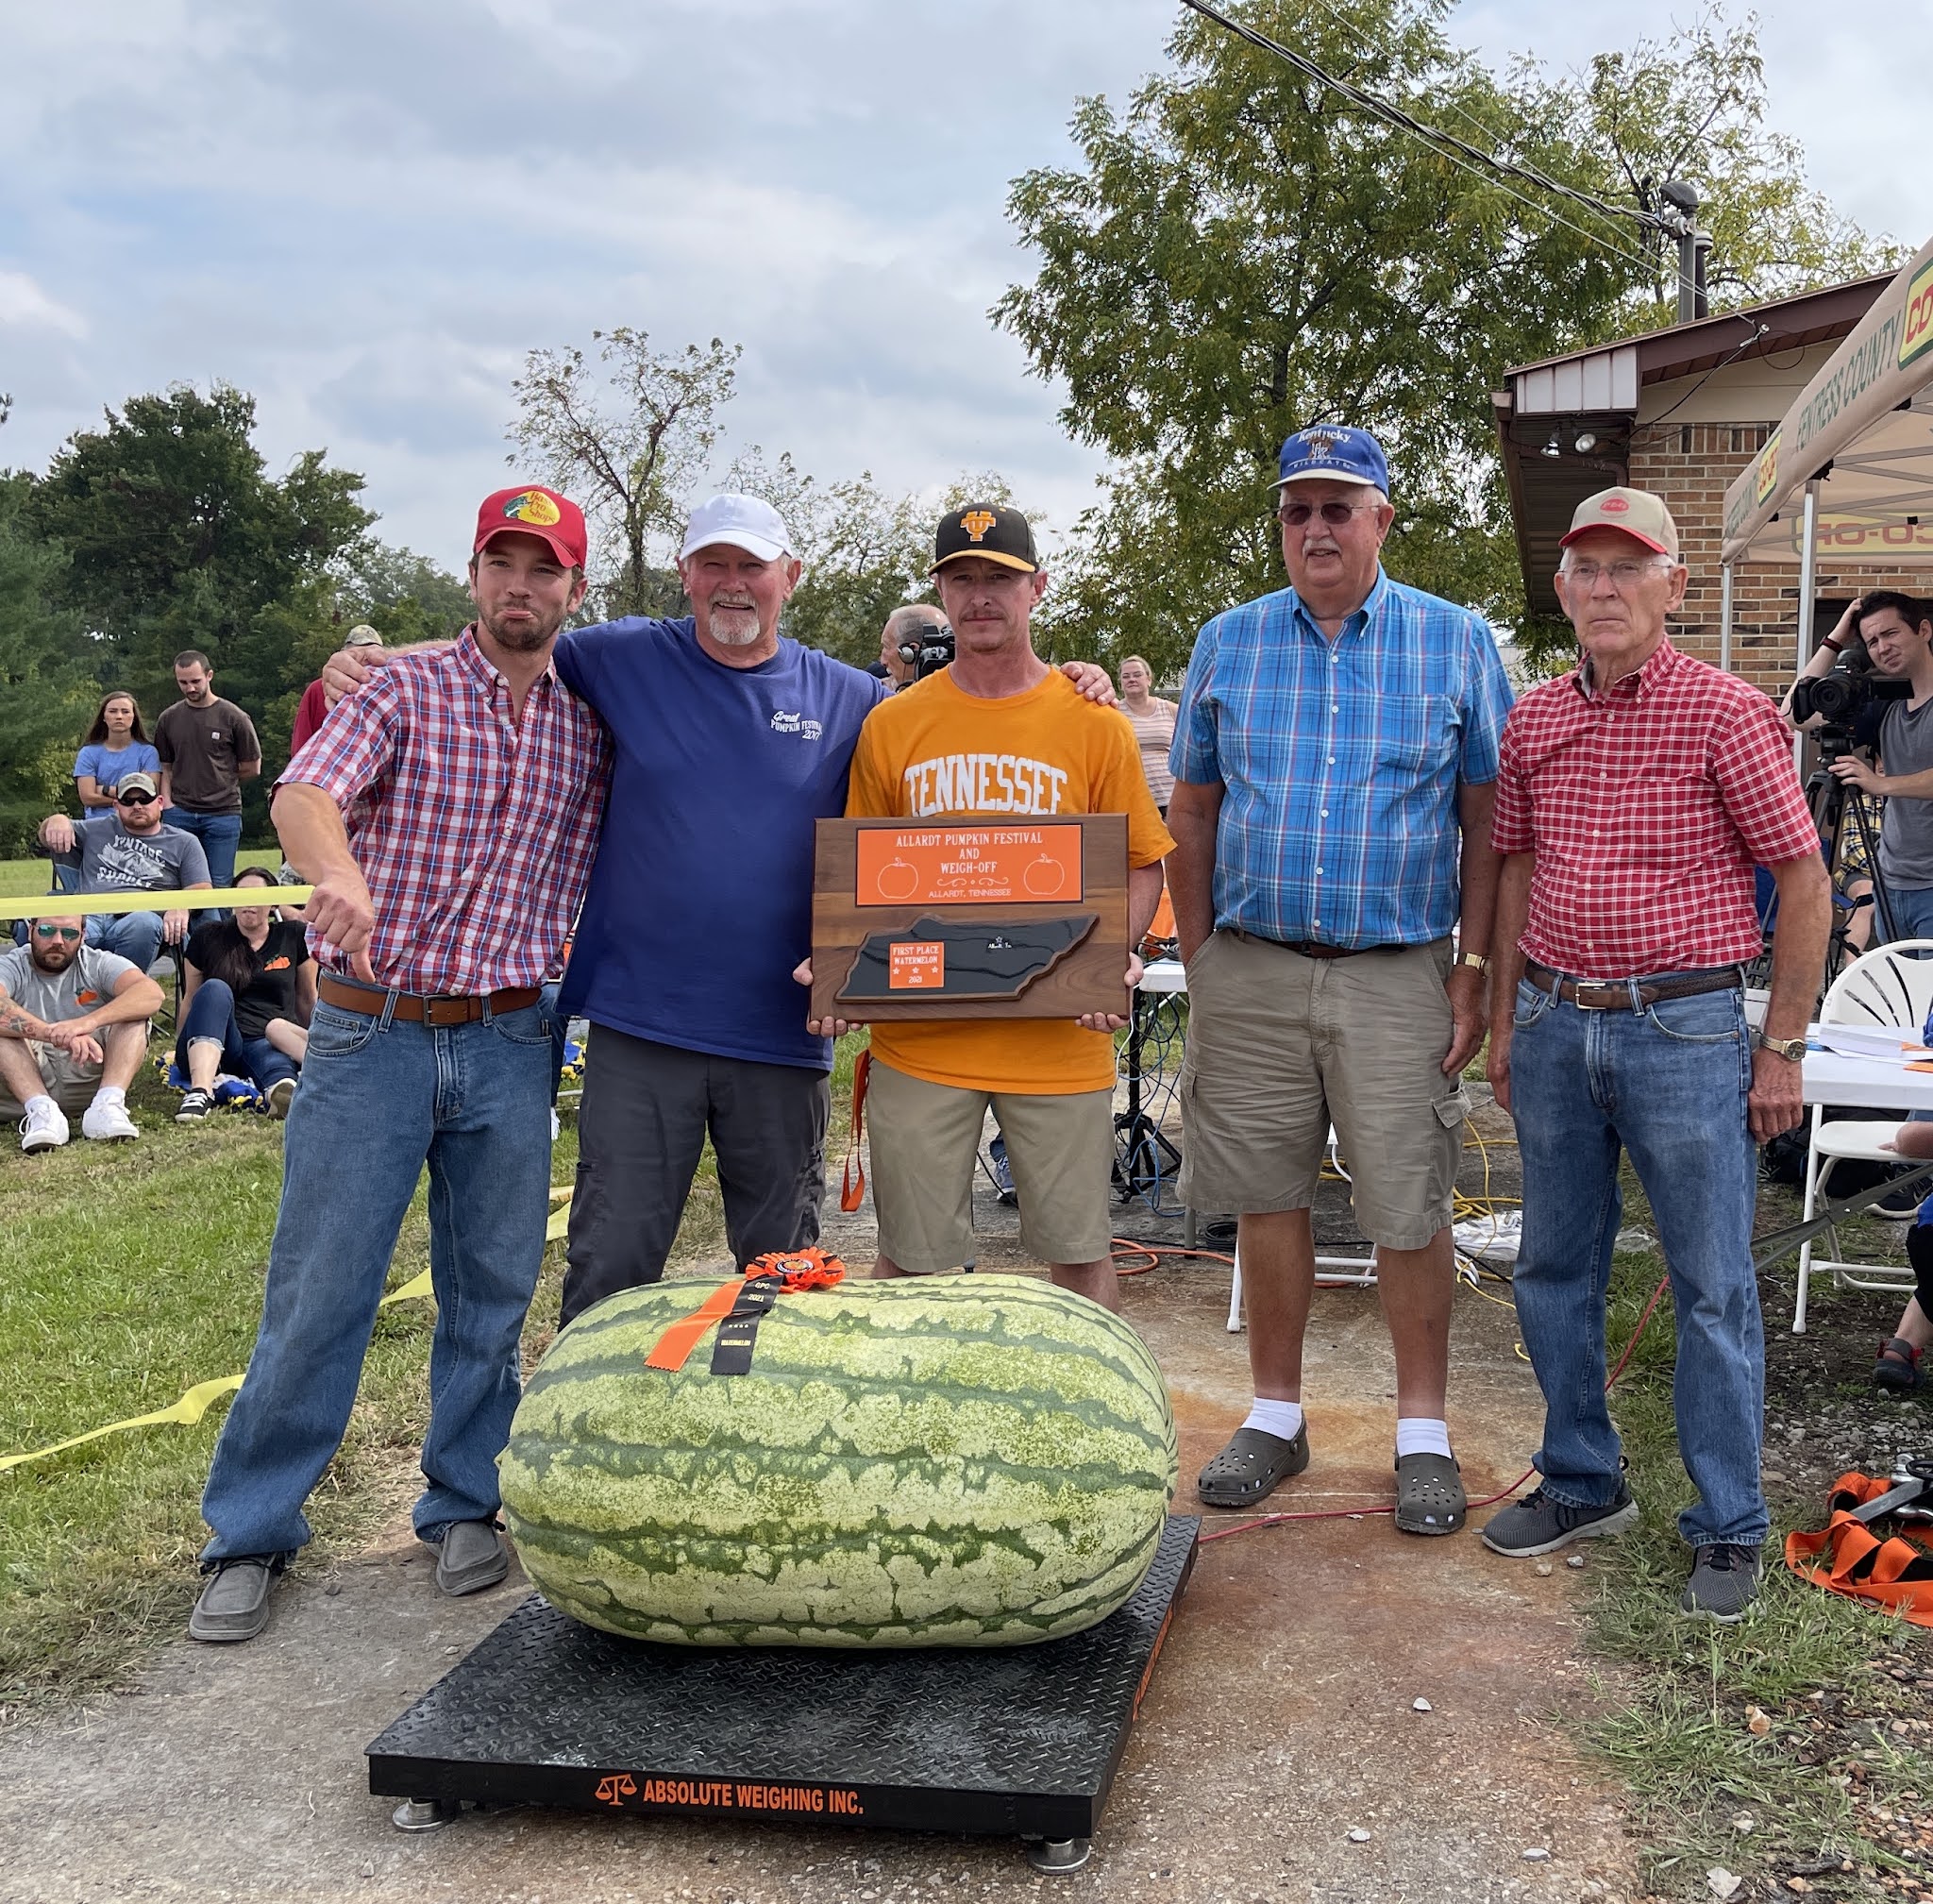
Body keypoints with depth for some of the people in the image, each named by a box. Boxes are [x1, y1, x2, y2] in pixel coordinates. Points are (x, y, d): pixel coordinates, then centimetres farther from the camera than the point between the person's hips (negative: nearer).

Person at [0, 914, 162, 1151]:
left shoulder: (98, 964, -1)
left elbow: (152, 994, -22)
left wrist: (87, 1022, -37)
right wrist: (54, 1034, -42)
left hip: (90, 1075, 1)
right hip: (30, 1080, -1)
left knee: (134, 1014, -18)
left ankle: (108, 1104, -36)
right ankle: (41, 1111, -37)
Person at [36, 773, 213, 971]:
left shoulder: (184, 843, 22)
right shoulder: (97, 831, 33)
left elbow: (200, 891, 12)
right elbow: (47, 838, 37)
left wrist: (180, 908, -12)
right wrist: (57, 820, 11)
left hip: (140, 917, -2)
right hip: (87, 915, 2)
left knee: (143, 926, -42)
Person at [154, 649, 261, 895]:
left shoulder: (233, 717, 0)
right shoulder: (169, 719, 10)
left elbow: (252, 768, 7)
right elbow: (165, 767, 14)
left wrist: (220, 780, 9)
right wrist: (167, 801, 0)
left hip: (223, 813, -3)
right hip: (179, 814, 3)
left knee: (220, 884, 0)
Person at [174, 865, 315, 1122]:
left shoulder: (293, 937, 13)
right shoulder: (209, 938, 13)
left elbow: (307, 999, 20)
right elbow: (190, 999, 18)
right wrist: (180, 1048, 16)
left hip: (266, 1043, 0)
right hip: (210, 1045, 1)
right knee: (216, 989, -31)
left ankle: (282, 1088, -77)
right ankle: (200, 1091, -53)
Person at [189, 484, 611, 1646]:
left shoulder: (591, 730, 9)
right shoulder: (406, 690, -2)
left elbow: (610, 872, 17)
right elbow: (305, 795, -20)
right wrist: (338, 873, -40)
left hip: (509, 1043, 3)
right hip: (371, 1029, -3)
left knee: (494, 1288, 10)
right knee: (319, 1289, 0)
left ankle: (465, 1504, 27)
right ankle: (252, 1533, 14)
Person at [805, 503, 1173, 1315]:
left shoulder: (1093, 724, 2)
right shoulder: (891, 724, 6)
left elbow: (1140, 863, 6)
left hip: (1058, 1038, -1)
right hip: (919, 1033, 1)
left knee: (1079, 1253, 10)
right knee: (910, 1260, 9)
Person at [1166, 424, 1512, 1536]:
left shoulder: (1456, 641, 3)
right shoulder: (1228, 642, 8)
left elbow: (1488, 817, 2)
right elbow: (1193, 811, 11)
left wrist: (1475, 972, -4)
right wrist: (1199, 961, 6)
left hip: (1399, 975, -2)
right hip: (1251, 973, 2)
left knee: (1409, 1212, 2)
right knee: (1269, 1201, 9)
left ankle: (1424, 1432, 18)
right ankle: (1277, 1415, 25)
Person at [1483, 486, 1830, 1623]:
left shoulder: (1726, 712, -8)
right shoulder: (1534, 720, 8)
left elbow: (1806, 882, -6)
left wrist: (1783, 1050, -7)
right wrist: (1506, 1018, 15)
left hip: (1685, 1029, -5)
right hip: (1556, 1025, 5)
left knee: (1714, 1290, 3)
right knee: (1555, 1270, 13)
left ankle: (1729, 1530, 17)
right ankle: (1584, 1484, 30)